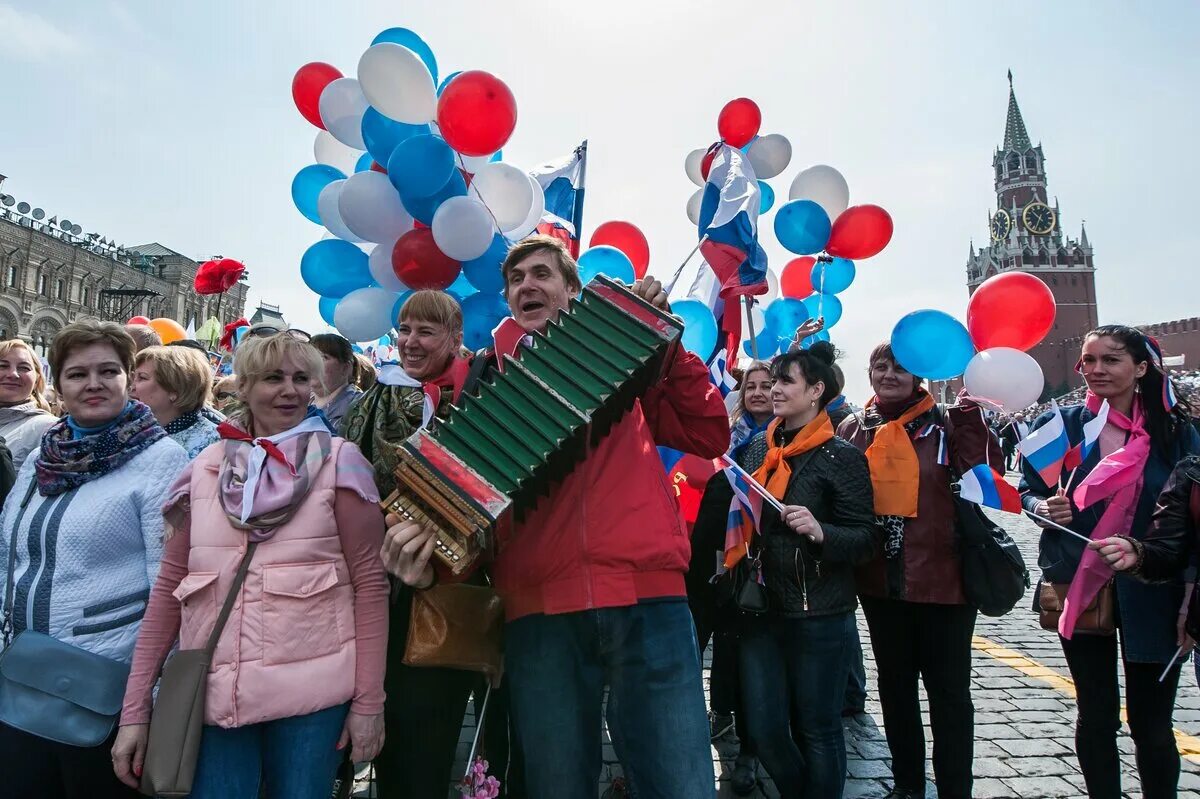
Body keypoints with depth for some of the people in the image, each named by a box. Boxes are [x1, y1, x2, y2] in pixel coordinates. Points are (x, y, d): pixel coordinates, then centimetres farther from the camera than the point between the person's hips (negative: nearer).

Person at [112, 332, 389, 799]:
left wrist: (369, 700, -8)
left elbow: (369, 582, -6)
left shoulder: (339, 464, -4)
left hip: (311, 692, -2)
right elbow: (170, 586, 7)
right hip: (212, 695, 3)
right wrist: (135, 708, 5)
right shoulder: (205, 469, 6)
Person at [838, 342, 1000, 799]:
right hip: (880, 582, 4)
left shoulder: (945, 422, -4)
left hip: (942, 578, -3)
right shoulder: (853, 430, 5)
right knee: (895, 685, 18)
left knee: (949, 690, 7)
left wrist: (970, 417, -20)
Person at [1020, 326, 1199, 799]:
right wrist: (1045, 507, -16)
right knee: (1096, 714, 12)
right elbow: (1028, 492, 6)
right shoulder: (1058, 425, -1)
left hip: (1151, 594, 0)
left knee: (1151, 723, 7)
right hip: (1079, 588, 0)